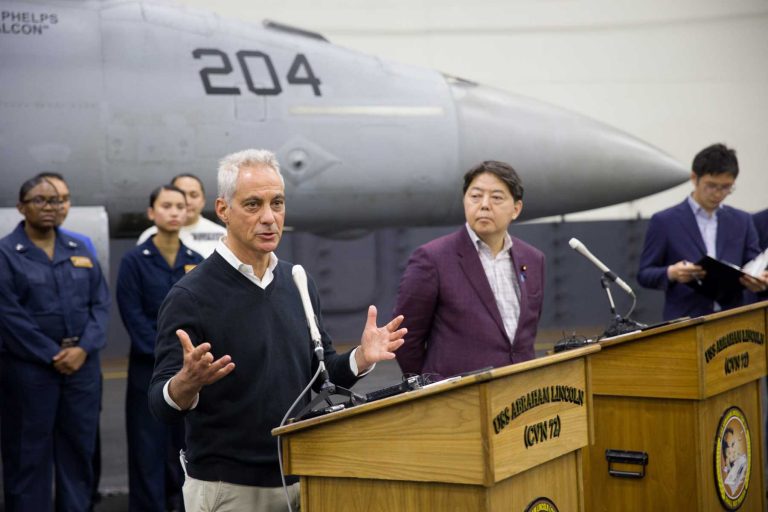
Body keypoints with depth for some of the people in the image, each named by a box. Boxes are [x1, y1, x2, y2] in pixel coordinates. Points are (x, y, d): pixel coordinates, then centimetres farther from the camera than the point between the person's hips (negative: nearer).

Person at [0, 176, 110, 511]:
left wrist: (83, 349, -8)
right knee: (29, 452, 2)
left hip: (82, 364, 4)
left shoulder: (80, 251, 12)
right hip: (29, 367, -4)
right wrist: (53, 355, -13)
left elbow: (100, 303, 7)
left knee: (79, 446, 8)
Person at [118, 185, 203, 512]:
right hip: (149, 369, -3)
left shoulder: (196, 262, 8)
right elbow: (134, 318, -8)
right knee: (149, 447, 0)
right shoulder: (134, 261, -3)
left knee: (188, 445, 7)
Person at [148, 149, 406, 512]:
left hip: (302, 481, 5)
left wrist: (360, 359, -6)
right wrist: (186, 383, -34)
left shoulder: (299, 285, 4)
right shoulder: (190, 296, -12)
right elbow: (161, 405, -14)